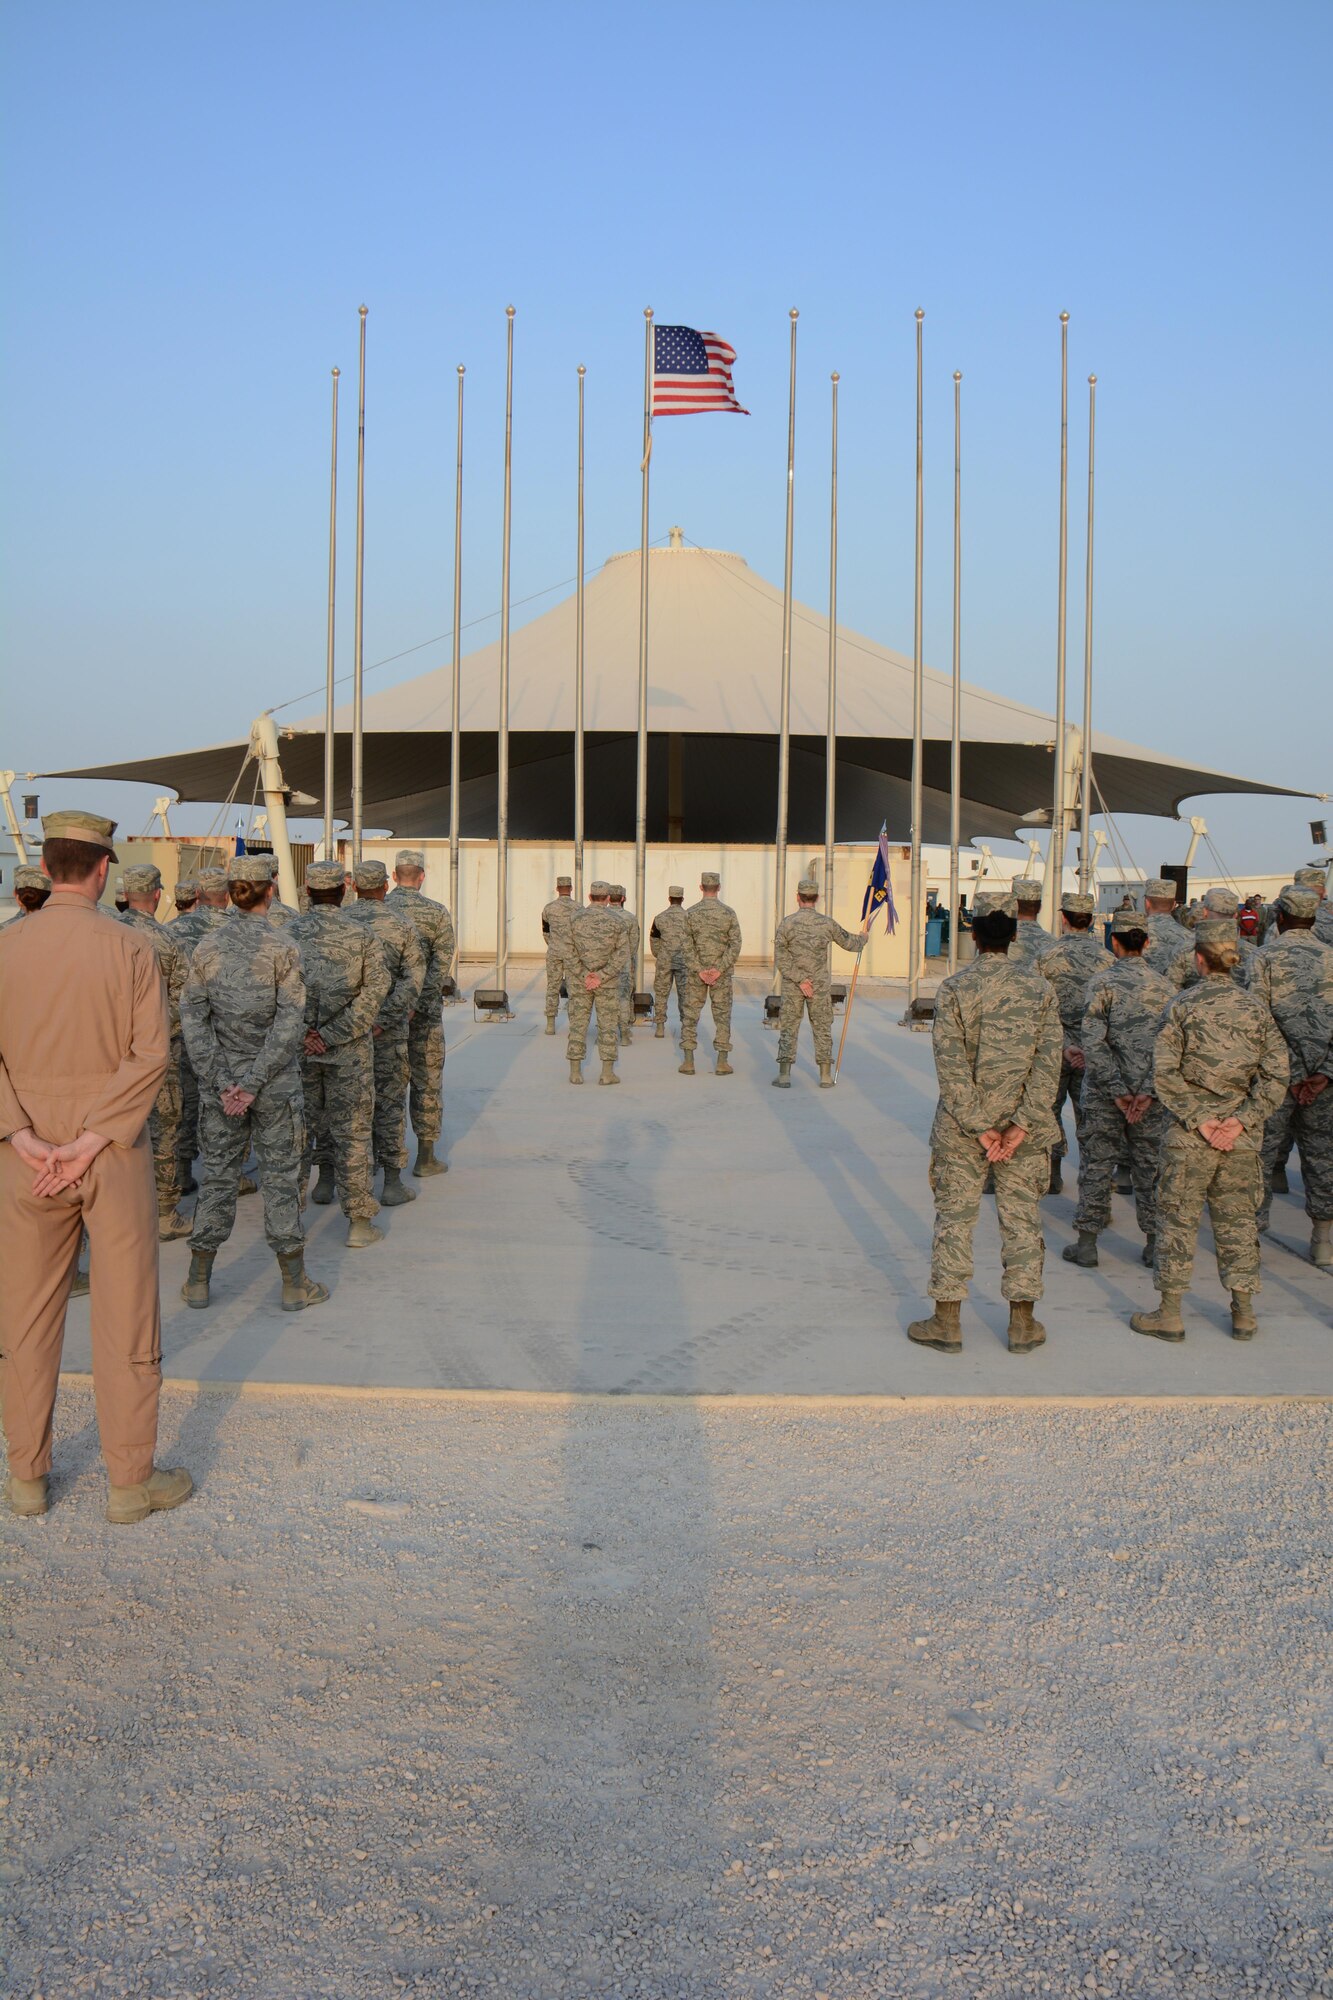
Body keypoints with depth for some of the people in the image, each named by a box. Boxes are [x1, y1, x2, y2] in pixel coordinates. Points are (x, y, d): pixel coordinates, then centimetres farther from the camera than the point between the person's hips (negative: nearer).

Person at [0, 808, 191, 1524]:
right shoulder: (130, 948, -8)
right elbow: (151, 1055, -15)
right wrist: (92, 1140, -15)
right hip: (114, 1150, -2)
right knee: (125, 1313, 7)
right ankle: (131, 1479, 14)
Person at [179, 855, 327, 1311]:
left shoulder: (206, 947, 0)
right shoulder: (283, 948, -8)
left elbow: (193, 1018, -4)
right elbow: (290, 1023, -13)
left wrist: (222, 1082, -6)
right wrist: (254, 1081, -11)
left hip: (219, 1082, 3)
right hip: (276, 1084, -3)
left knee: (217, 1174, 12)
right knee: (280, 1176, 5)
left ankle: (198, 1281, 19)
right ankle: (294, 1285, 11)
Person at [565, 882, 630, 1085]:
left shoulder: (576, 919, -1)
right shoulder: (617, 920, -4)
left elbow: (571, 952, -6)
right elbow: (622, 952, -10)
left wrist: (585, 976, -9)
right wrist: (601, 977, -13)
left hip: (580, 979, 1)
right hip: (608, 982, -1)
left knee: (578, 1023, 6)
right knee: (608, 1024, 5)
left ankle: (575, 1072, 6)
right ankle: (608, 1072, 2)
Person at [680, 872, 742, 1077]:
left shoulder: (691, 913, -4)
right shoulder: (729, 913, -3)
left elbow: (687, 945, -10)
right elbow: (735, 946, -10)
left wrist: (700, 971, -11)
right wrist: (719, 970, -12)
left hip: (695, 972, 0)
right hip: (721, 973, 0)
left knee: (690, 1014, 6)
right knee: (722, 1014, 6)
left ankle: (688, 1062, 3)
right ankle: (722, 1062, 2)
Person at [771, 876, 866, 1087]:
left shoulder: (787, 923, -9)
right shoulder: (827, 923, -5)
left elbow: (780, 958, -13)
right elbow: (849, 942, 11)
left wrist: (799, 980, -11)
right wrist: (863, 937, 33)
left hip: (792, 986, -1)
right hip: (820, 986, 1)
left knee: (788, 1028, 5)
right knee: (822, 1030, 9)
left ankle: (784, 1075, 0)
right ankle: (826, 1076, 9)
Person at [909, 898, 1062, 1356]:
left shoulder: (953, 989, -9)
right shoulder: (1040, 988, -2)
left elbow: (952, 1065, -13)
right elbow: (1048, 1061, -8)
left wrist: (978, 1126, -11)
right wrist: (1021, 1124, -10)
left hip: (962, 1128, -2)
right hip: (1023, 1125, 2)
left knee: (954, 1217, 7)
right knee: (1022, 1220, 10)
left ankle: (947, 1322, 12)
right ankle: (1023, 1325, 17)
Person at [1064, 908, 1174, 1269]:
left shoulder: (1102, 982, -8)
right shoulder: (1165, 986, 3)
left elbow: (1093, 1041, -15)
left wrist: (1117, 1089, -11)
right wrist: (1149, 1090, -7)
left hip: (1106, 1091, -3)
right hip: (1150, 1092, 3)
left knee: (1097, 1163, 5)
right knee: (1150, 1165, 11)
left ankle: (1087, 1242, 7)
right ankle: (1155, 1242, 16)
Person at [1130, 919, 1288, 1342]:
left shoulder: (1183, 1006, -6)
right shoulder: (1256, 1008, 3)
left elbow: (1164, 1074, -13)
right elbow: (1276, 1075, -3)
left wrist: (1197, 1119, -9)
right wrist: (1242, 1119, -6)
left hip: (1188, 1137, -3)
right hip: (1241, 1140, 3)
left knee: (1178, 1219, 5)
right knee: (1237, 1220, 13)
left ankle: (1170, 1313, 9)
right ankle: (1243, 1313, 19)